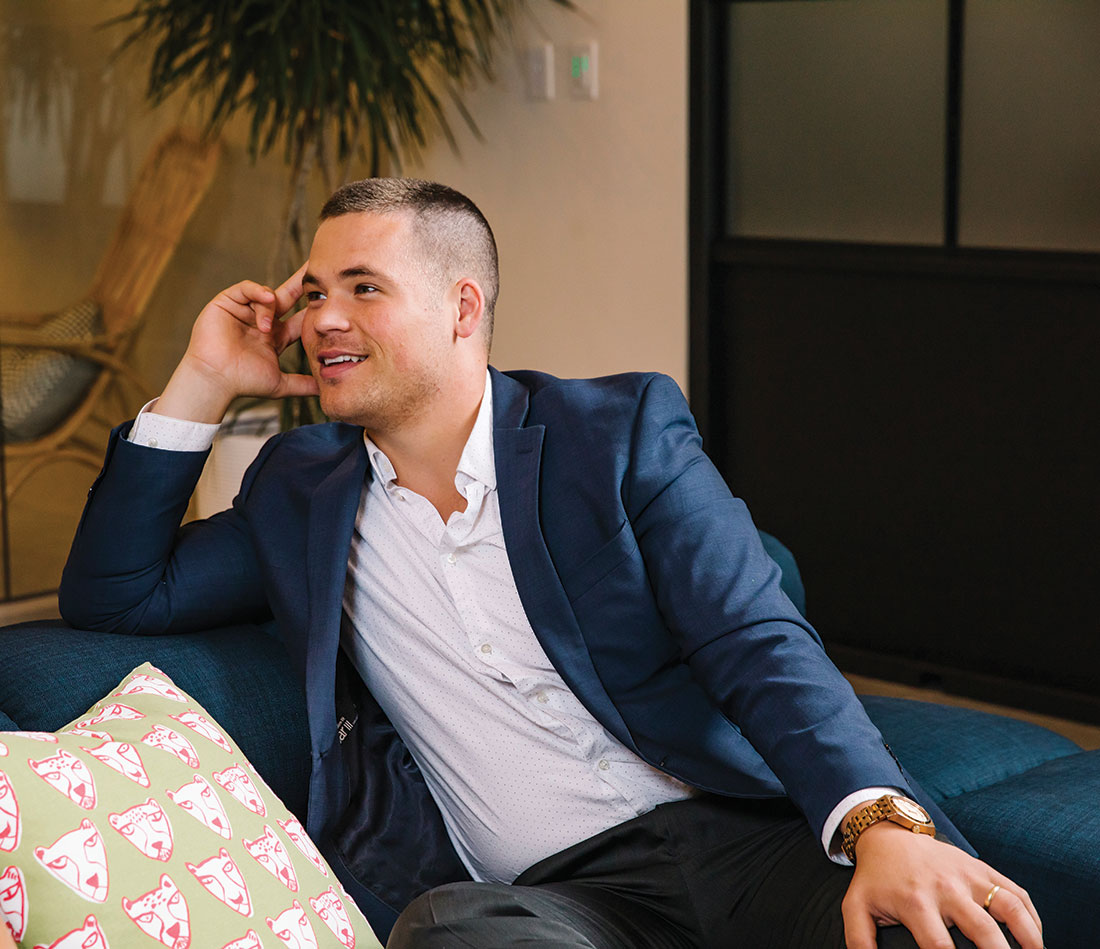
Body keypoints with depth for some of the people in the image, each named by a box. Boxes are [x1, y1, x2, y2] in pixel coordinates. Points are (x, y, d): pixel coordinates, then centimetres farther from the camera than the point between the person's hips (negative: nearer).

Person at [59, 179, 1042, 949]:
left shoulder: (621, 429, 7)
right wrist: (204, 382, 10)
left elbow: (760, 644, -3)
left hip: (732, 829, -1)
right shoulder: (300, 494, 18)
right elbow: (113, 593, 18)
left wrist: (885, 825, -22)